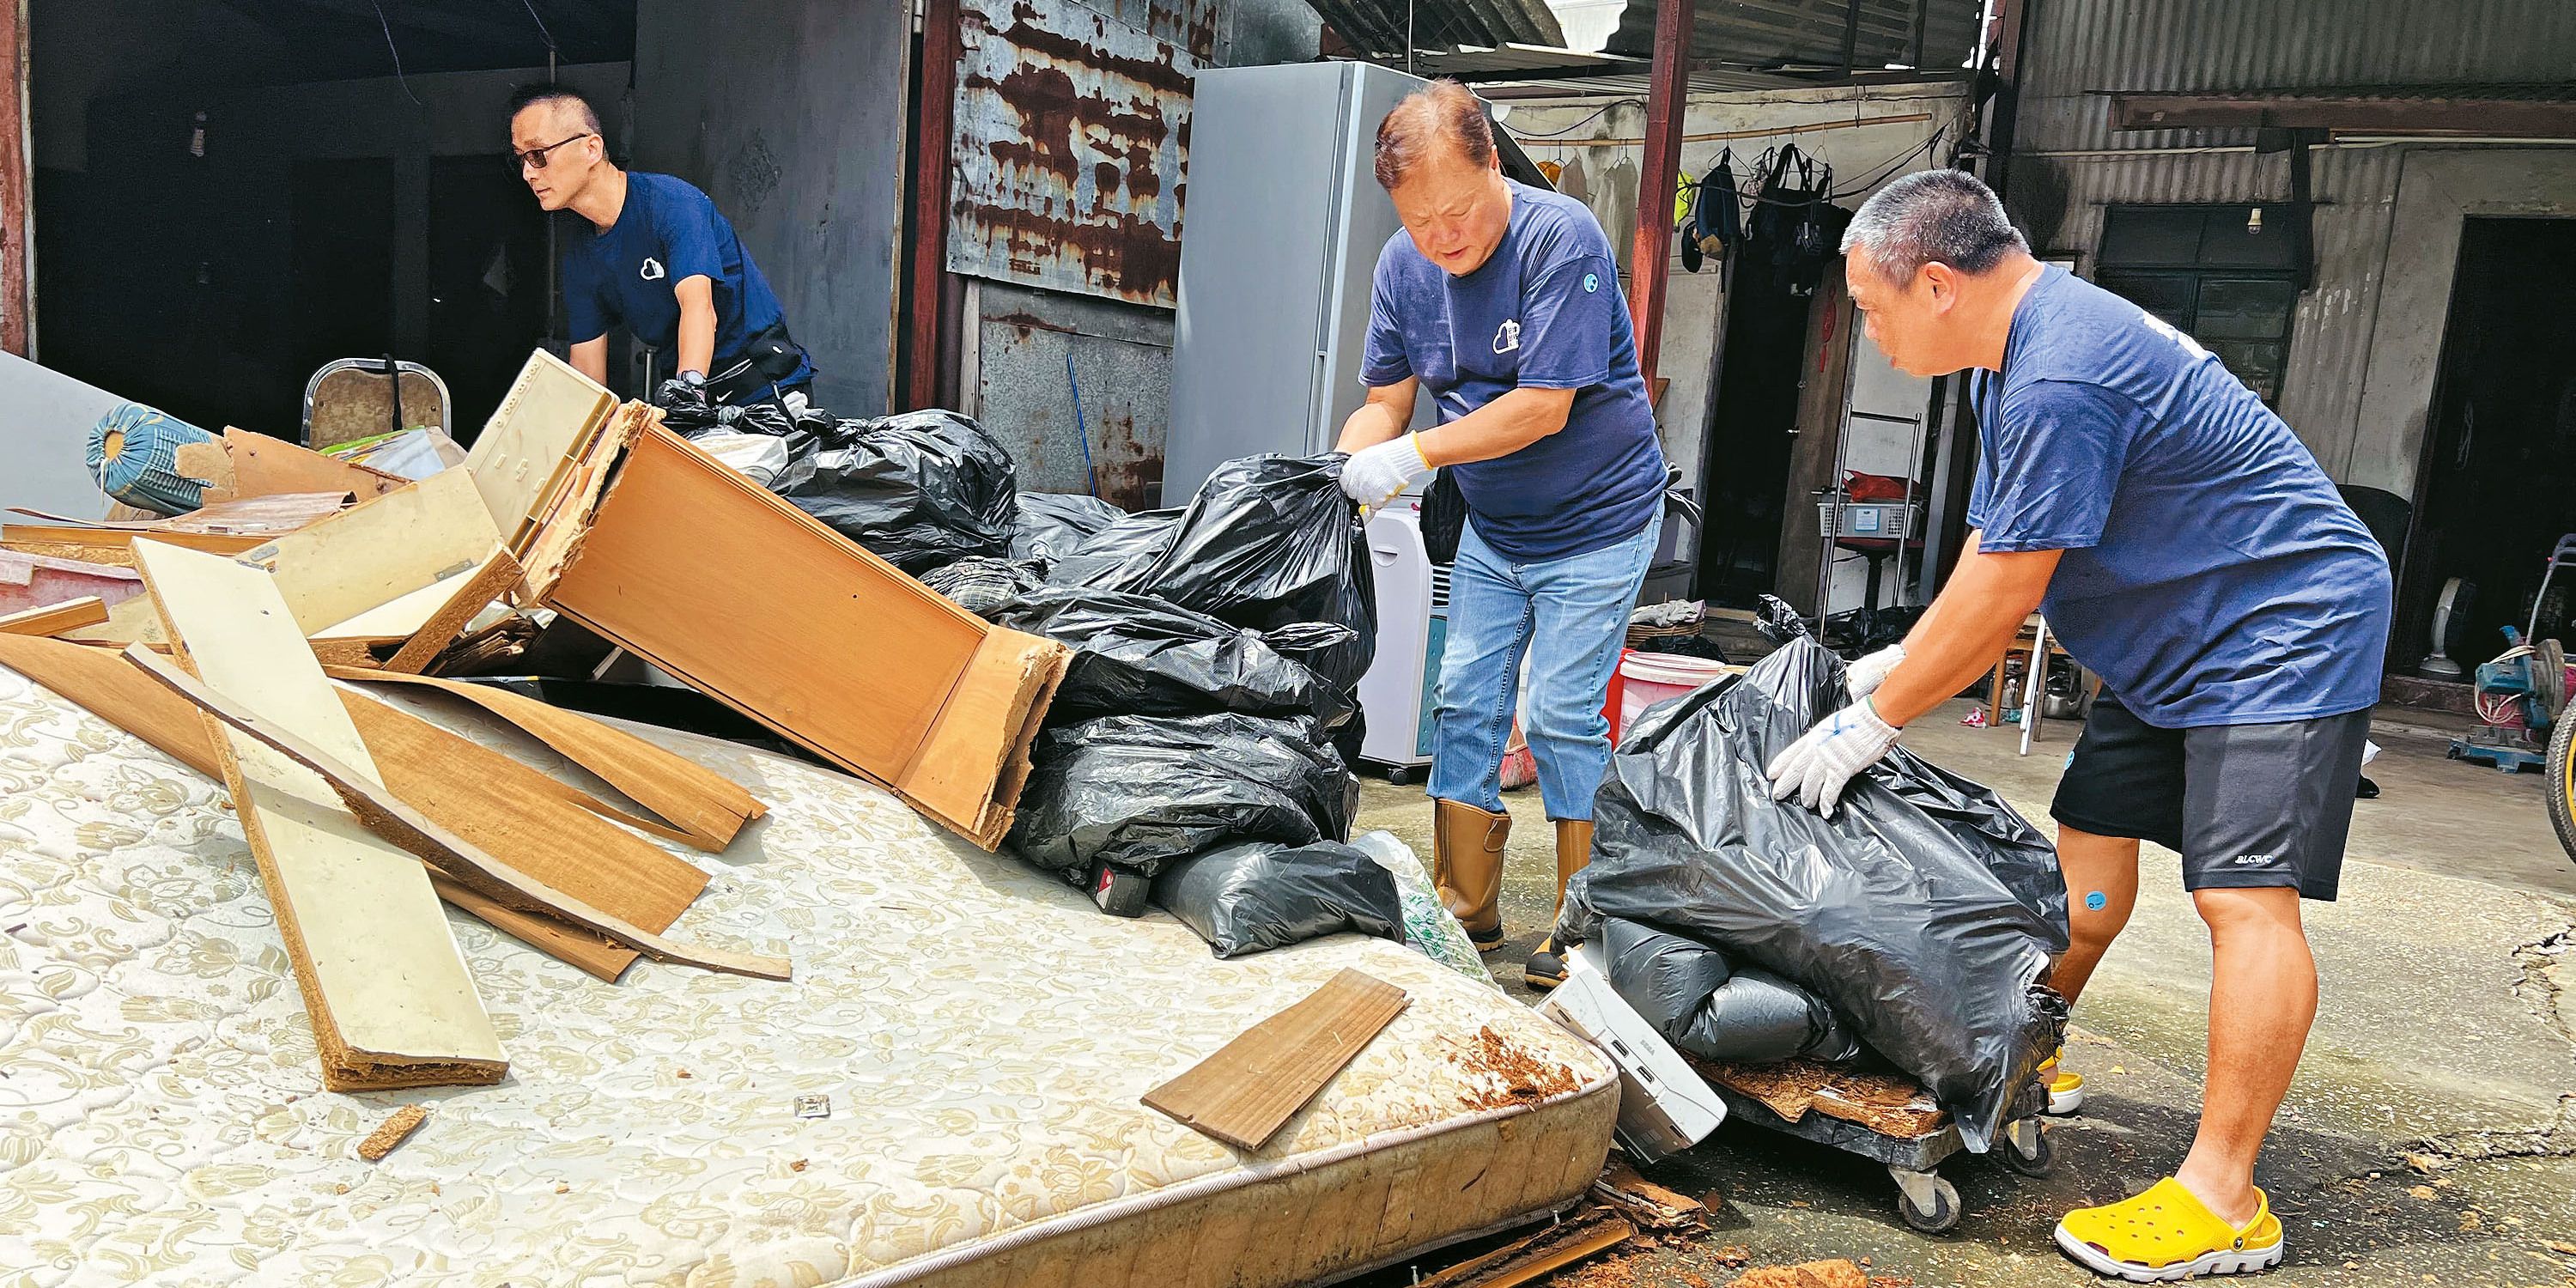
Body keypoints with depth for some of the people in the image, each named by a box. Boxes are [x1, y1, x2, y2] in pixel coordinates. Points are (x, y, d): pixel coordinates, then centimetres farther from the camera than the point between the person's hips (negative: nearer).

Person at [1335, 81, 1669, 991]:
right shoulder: (1404, 264, -4)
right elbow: (1386, 400, -1)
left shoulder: (1561, 239, -23)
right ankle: (1465, 912, 18)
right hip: (1490, 531, 6)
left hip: (1597, 524, -6)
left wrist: (1413, 456, -29)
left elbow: (1544, 407, -27)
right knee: (1464, 705, 5)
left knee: (1562, 716, -7)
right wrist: (1340, 476, -20)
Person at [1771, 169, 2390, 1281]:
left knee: (2244, 897, -13)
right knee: (2090, 846, 12)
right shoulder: (2023, 348, 6)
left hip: (2283, 635, -10)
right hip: (2174, 646, 10)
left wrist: (1875, 721, -16)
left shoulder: (2061, 382, -28)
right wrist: (1896, 668, 4)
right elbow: (1991, 552, 10)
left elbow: (2005, 590, -24)